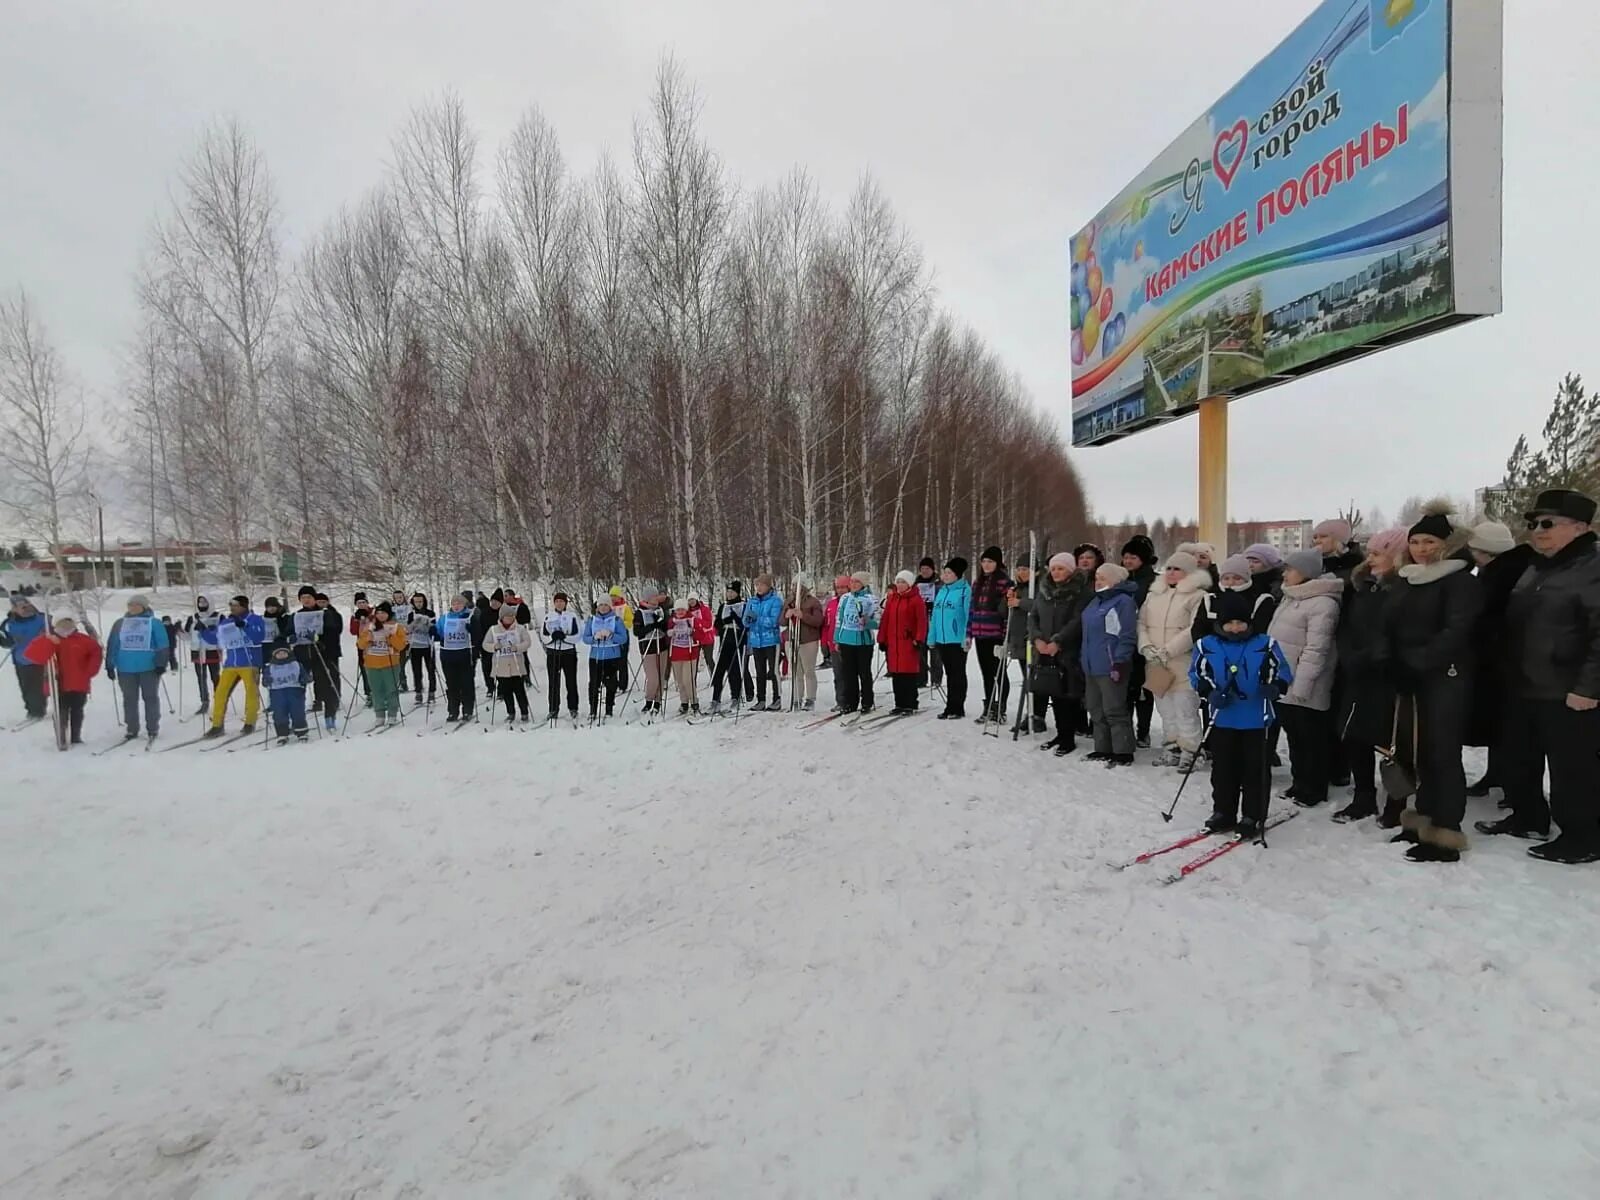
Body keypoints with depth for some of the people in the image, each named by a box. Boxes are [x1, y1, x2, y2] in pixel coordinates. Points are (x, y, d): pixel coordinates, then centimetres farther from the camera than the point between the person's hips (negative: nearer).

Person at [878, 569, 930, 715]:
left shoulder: (916, 599, -4)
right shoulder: (891, 598, 13)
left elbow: (922, 621, -9)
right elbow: (885, 620, 13)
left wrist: (919, 639, -15)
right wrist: (882, 639, 10)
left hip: (909, 642, -6)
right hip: (893, 642, 6)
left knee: (909, 675, -2)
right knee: (896, 674, 9)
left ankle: (910, 705, 6)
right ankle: (899, 704, 18)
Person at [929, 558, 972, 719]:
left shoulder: (965, 590, -8)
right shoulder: (941, 591, 13)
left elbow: (968, 614, -13)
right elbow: (935, 615, 16)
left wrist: (967, 636, -19)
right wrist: (932, 637, 13)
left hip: (958, 640, -7)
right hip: (941, 639, 7)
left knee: (957, 674, 3)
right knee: (949, 674, 13)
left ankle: (957, 708, 10)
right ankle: (951, 707, 21)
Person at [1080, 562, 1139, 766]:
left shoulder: (1123, 601, -11)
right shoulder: (1096, 601, 17)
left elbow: (1127, 636, -16)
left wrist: (1119, 663, -20)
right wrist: (1083, 657, 20)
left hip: (1111, 666, -9)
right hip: (1092, 665, 9)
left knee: (1114, 711, -4)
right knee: (1097, 711, 14)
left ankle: (1123, 754, 4)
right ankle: (1102, 750, 24)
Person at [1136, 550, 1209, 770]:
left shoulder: (1197, 595, -5)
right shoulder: (1154, 595, 14)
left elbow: (1195, 629, -14)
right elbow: (1141, 623, 10)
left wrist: (1167, 651, -18)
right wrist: (1146, 647, -7)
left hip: (1183, 664, -6)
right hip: (1156, 665, 6)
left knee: (1185, 710, -5)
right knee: (1165, 709, 15)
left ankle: (1189, 751, 5)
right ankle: (1172, 746, 26)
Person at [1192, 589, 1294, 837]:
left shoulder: (1265, 645, -3)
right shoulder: (1207, 645, -1)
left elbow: (1283, 671, 2)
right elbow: (1196, 674, 4)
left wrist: (1275, 686, -19)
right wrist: (1209, 692, -13)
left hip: (1255, 719, -1)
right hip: (1223, 719, 2)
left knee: (1255, 769, 6)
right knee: (1223, 768, 12)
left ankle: (1252, 817, 18)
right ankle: (1223, 813, 25)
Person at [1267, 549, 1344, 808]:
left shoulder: (1322, 603, -18)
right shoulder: (1291, 599, 13)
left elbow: (1316, 650, -23)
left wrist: (1301, 686, -24)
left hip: (1303, 690, -9)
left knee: (1312, 741, 5)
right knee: (1295, 738, 17)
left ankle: (1313, 790, 16)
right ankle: (1300, 784, 29)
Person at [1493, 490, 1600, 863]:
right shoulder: (1532, 571, 15)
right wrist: (1506, 675, 16)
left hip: (1568, 695, -8)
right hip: (1523, 689, 9)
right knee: (1520, 762, 18)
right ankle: (1528, 818, 32)